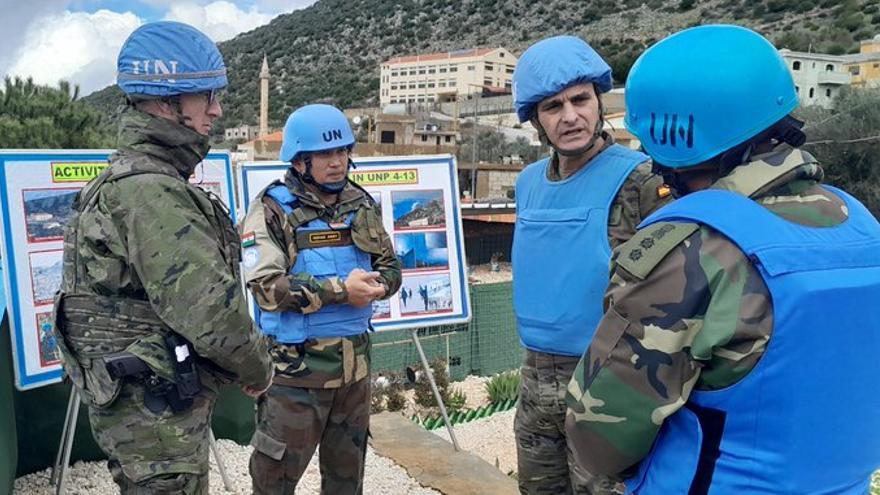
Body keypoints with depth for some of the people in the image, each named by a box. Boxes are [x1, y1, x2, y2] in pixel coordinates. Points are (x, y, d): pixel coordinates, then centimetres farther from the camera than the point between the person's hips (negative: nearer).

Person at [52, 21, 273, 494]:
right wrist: (257, 367, -9)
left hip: (145, 402, 10)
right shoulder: (151, 191, -22)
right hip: (156, 411, -10)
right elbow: (210, 308, -26)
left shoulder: (128, 176, 11)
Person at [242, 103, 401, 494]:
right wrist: (341, 290, -22)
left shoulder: (362, 205, 8)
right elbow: (267, 288, -20)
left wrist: (373, 286, -12)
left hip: (354, 361, 6)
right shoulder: (272, 210, -10)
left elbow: (390, 267, 11)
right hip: (295, 365, -5)